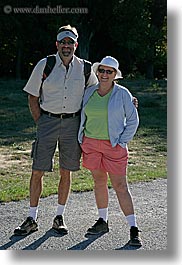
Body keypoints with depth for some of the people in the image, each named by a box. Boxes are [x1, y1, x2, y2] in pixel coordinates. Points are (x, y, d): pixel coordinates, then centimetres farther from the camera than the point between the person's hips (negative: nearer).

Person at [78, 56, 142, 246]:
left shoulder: (122, 94, -6)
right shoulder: (89, 92, 5)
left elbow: (133, 120, -1)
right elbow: (83, 117, 17)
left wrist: (122, 142, -6)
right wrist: (81, 141, 10)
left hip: (113, 145, -4)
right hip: (91, 143, 4)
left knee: (120, 186, -6)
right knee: (99, 182, 11)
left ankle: (134, 229, -4)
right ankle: (102, 222, 25)